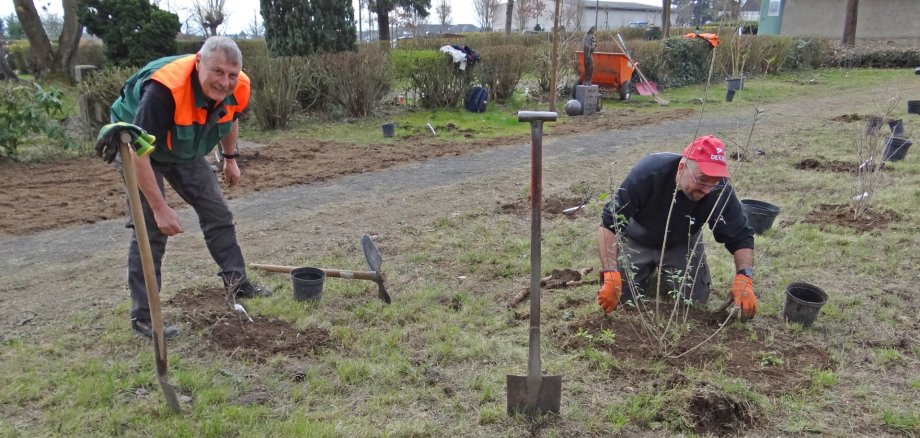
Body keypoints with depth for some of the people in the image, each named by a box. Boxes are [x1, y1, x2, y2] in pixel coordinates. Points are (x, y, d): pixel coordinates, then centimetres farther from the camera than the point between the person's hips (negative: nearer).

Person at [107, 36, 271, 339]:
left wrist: (230, 158, 14)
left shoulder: (238, 89, -20)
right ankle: (142, 317, -1)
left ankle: (237, 282, 21)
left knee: (217, 212, 6)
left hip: (185, 151, 6)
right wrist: (160, 209, -35)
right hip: (138, 146, -6)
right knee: (151, 228, -10)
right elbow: (139, 151, -37)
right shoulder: (164, 90, -41)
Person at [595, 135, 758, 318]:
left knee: (696, 299, -8)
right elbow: (609, 224, -35)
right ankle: (649, 270, 20)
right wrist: (611, 275, -46)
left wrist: (743, 278, -40)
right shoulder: (648, 173, -37)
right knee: (613, 298, -11)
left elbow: (741, 236, -20)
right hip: (637, 241, -2)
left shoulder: (720, 190, -29)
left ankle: (665, 274, 23)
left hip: (682, 244, 2)